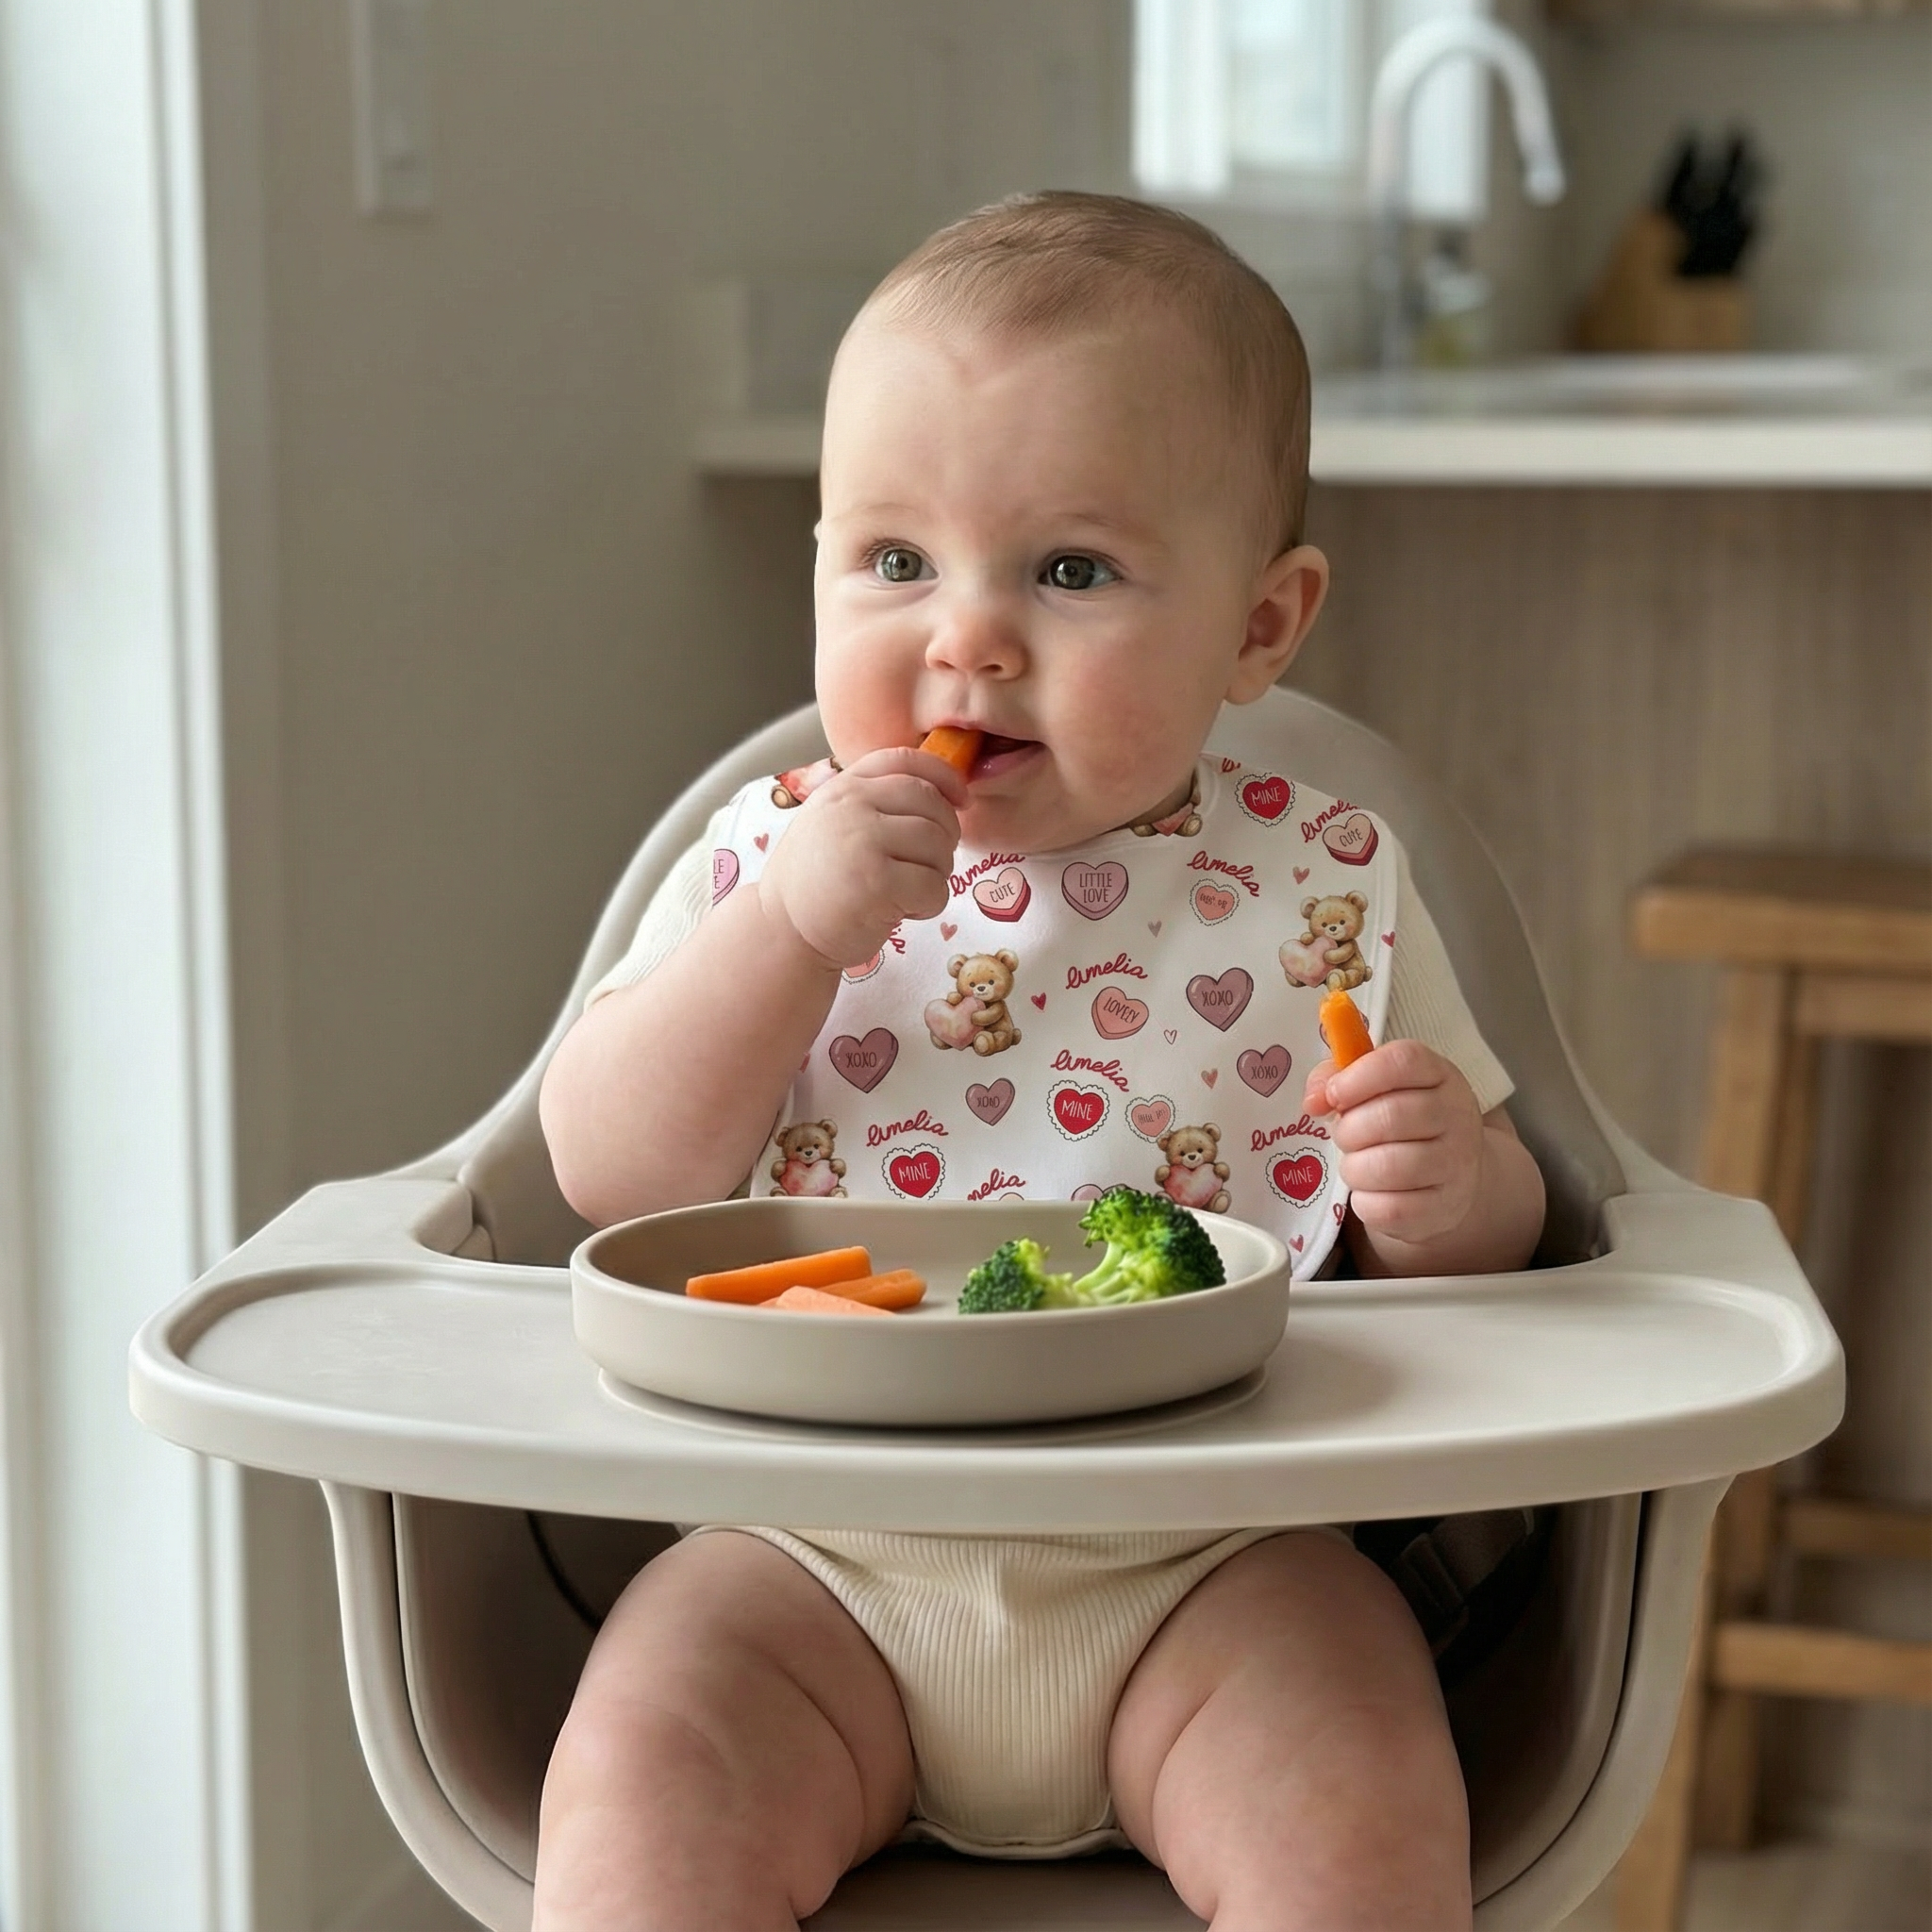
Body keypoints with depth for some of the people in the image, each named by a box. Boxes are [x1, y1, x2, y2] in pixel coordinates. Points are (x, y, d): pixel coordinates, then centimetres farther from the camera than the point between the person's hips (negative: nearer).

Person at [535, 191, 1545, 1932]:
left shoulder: (1319, 885, 3)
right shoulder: (771, 862, 5)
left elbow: (1495, 1235, 8)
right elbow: (611, 1175, -5)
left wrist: (1448, 1191, -16)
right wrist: (793, 926, -16)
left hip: (1209, 1562, 0)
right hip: (820, 1559, 1)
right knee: (643, 1778, -22)